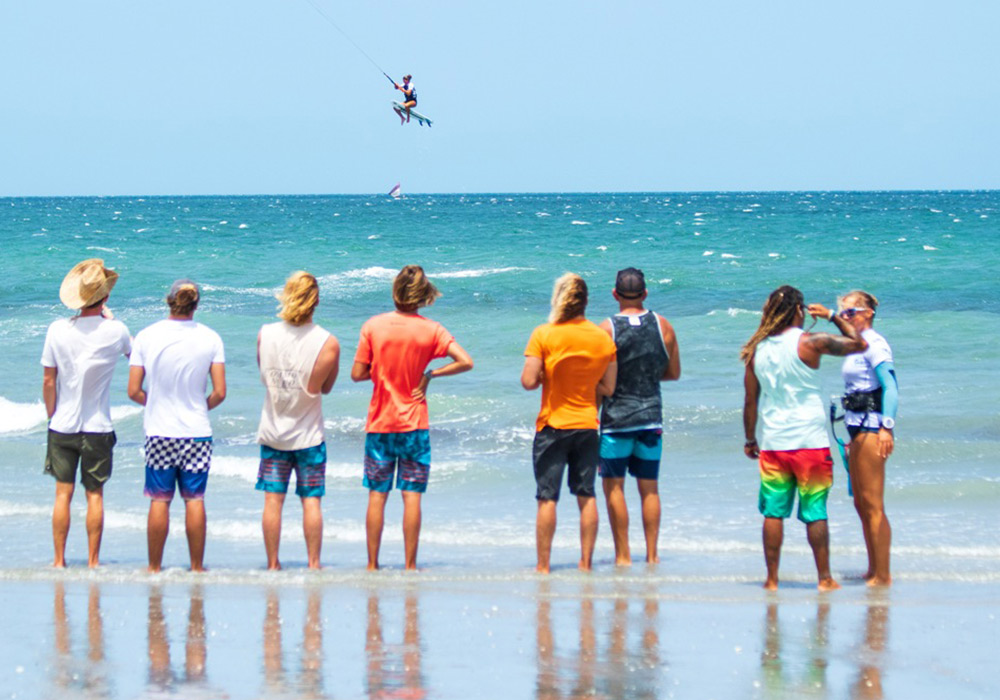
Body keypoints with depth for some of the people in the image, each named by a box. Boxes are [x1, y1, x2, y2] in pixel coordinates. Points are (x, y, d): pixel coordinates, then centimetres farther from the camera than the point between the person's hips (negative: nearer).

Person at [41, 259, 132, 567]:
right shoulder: (115, 331, -10)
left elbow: (48, 382, -3)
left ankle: (59, 560, 6)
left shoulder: (58, 330, -8)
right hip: (98, 427, -1)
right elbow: (133, 350, 14)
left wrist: (51, 415, 10)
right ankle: (93, 560, 7)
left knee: (63, 493, 5)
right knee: (95, 495, 6)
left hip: (63, 426, 1)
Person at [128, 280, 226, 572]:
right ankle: (196, 566, 9)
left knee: (159, 499, 6)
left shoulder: (146, 337, -5)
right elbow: (219, 393, -6)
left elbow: (134, 391, -4)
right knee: (194, 499, 5)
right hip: (197, 431, 0)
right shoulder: (210, 338, -4)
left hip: (159, 431, 0)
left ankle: (154, 567, 10)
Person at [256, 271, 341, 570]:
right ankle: (313, 563, 7)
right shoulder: (328, 343, -14)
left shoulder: (265, 335, -7)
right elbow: (326, 387, -2)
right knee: (311, 501, 5)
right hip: (309, 434, -2)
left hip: (273, 431, 2)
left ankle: (273, 563, 9)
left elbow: (263, 376, 7)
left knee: (273, 500, 6)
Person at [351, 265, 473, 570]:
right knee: (412, 495, 3)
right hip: (414, 423, -1)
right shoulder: (431, 330, -6)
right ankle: (410, 565, 3)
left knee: (377, 495, 7)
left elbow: (357, 374, -5)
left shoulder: (373, 326, -5)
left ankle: (372, 564, 10)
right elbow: (465, 362, -13)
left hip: (380, 422, 1)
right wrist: (429, 374, -2)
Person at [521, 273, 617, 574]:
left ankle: (543, 564, 2)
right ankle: (586, 562, 10)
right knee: (586, 495, 9)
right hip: (587, 425, 3)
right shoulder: (603, 338, 0)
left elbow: (529, 381, -15)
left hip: (553, 424, -3)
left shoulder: (543, 335, -10)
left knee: (547, 497, 1)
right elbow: (608, 388, 3)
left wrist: (547, 376, 5)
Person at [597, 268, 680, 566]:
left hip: (616, 418, -4)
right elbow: (674, 373, 10)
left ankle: (623, 555, 1)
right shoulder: (663, 326, 1)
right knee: (649, 487, 11)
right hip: (651, 417, 4)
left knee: (614, 486, 4)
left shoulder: (607, 329, -10)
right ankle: (651, 554, 11)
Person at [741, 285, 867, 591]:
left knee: (773, 513, 6)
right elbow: (858, 343, -1)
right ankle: (824, 578, 8)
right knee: (815, 513, 3)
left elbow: (750, 400, 8)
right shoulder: (810, 343, -10)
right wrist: (832, 316, 10)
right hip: (810, 440, -3)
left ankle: (772, 578, 7)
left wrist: (750, 439, 17)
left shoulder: (757, 349, 3)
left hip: (772, 443, 3)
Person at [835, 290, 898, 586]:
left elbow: (890, 387, -21)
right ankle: (873, 571, 21)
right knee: (861, 504, 14)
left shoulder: (874, 344, -11)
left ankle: (883, 576, -8)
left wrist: (886, 426, -30)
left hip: (872, 427, -10)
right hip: (858, 428, 10)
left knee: (873, 505, -10)